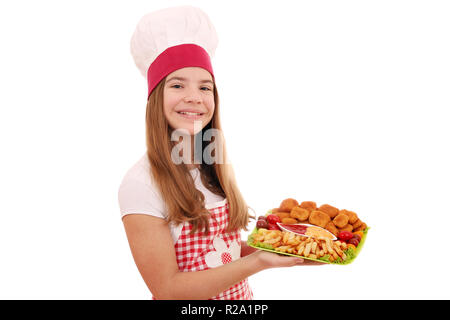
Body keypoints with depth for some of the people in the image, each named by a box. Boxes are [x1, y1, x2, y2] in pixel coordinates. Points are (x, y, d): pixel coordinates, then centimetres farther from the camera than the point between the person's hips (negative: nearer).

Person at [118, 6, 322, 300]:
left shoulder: (218, 169, -4)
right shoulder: (141, 184, -23)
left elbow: (229, 248, 4)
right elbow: (167, 289, -22)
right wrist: (259, 261, -27)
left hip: (242, 294, 5)